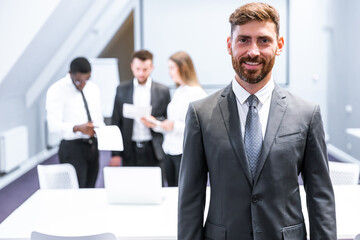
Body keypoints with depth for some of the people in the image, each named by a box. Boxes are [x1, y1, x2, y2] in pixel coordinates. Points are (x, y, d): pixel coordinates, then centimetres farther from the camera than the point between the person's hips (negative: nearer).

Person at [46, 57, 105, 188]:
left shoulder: (94, 88, 12)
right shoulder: (56, 90, -8)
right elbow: (54, 125, -17)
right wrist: (77, 128, -35)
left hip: (93, 146, 6)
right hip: (72, 147, -6)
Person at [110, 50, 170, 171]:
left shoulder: (163, 91, 4)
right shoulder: (122, 90, 7)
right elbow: (116, 123, 7)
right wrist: (115, 154, 2)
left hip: (153, 152, -1)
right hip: (130, 151, 1)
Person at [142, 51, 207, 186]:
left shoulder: (197, 94, -10)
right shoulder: (178, 92, 17)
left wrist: (175, 126, -21)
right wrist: (156, 124, 7)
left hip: (185, 153, -8)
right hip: (170, 152, 8)